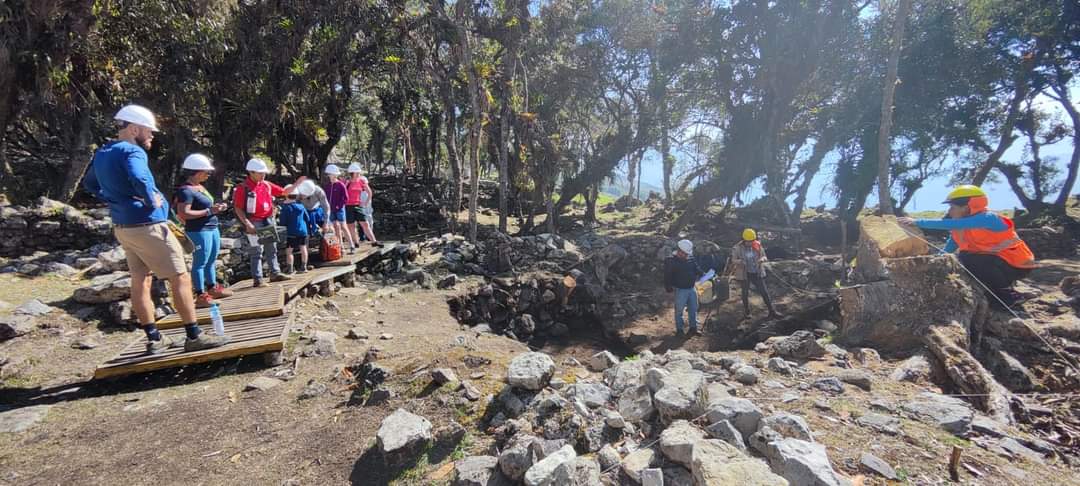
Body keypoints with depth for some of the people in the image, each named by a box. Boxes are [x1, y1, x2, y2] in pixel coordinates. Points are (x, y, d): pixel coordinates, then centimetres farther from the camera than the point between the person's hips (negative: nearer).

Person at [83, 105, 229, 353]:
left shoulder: (101, 154, 13)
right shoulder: (131, 151, -16)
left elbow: (89, 184, 25)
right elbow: (140, 180, -34)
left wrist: (115, 200, 14)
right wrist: (153, 202, -18)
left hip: (123, 227, 10)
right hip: (147, 226, -9)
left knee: (141, 281, 12)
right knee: (180, 278, -5)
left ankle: (154, 339, 18)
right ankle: (194, 336, -3)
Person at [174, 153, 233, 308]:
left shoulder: (200, 187, 14)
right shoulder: (186, 190, -15)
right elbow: (183, 214, -22)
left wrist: (216, 207, 8)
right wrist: (209, 211, -20)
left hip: (212, 228, 10)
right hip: (198, 231, -10)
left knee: (211, 260, 18)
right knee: (200, 262, -5)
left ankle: (212, 287, 30)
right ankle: (201, 296, 0)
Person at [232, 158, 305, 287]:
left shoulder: (267, 185, 6)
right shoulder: (243, 188, -13)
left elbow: (284, 191, 16)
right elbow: (238, 208, -13)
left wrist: (297, 183, 6)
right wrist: (247, 223, -21)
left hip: (268, 221, 7)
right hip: (254, 224, -7)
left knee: (272, 249, 13)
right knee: (257, 252, -1)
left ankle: (275, 273, 23)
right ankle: (258, 279, 4)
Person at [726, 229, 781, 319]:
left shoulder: (758, 246, -8)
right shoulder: (737, 248, -13)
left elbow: (765, 257, 1)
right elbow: (733, 260, -7)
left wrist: (762, 259, -23)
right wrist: (739, 261, -29)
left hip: (757, 273, 1)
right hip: (745, 274, -1)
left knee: (764, 292, 3)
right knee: (745, 293, 14)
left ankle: (772, 312, 14)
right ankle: (746, 311, 32)